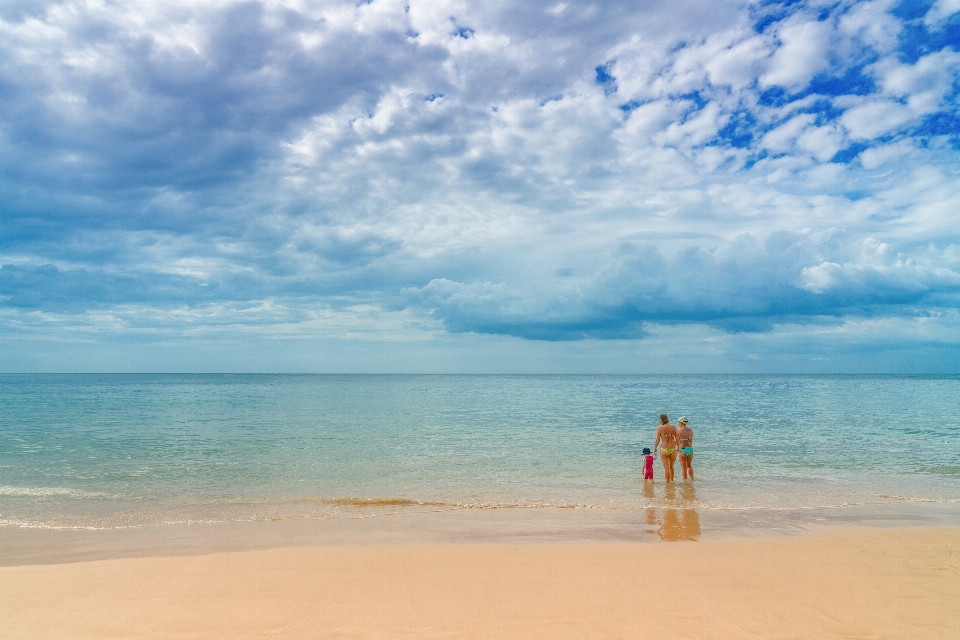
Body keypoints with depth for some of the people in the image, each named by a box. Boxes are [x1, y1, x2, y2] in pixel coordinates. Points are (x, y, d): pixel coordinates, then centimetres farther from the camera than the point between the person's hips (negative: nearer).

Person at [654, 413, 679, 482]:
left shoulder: (659, 428, -6)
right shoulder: (674, 427, 0)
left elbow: (658, 440, -5)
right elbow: (677, 439, 3)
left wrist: (655, 448, 10)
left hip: (664, 450, -3)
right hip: (673, 449, 3)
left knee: (666, 468, 4)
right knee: (671, 467, 23)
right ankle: (671, 480, 35)